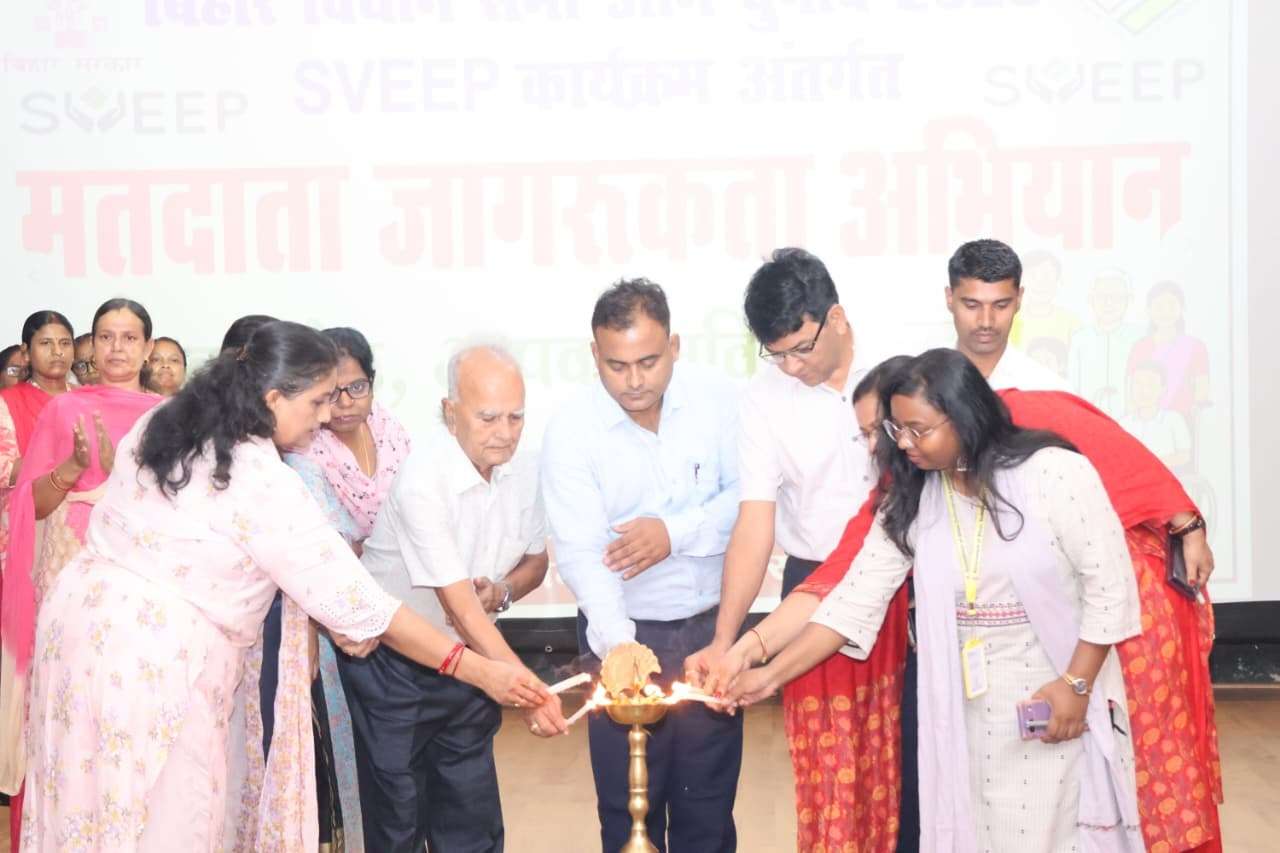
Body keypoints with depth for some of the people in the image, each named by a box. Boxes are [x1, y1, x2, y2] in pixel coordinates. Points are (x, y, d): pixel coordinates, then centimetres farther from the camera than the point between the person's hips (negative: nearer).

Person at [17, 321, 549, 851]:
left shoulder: (160, 424, 4)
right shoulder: (266, 485, -18)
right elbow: (356, 602, -18)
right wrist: (481, 672, -15)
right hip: (156, 655, -8)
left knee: (88, 807, 18)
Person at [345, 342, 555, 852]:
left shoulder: (524, 473, -6)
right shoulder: (421, 483, -26)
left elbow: (536, 559, 12)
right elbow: (459, 605, -31)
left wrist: (503, 591, -11)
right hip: (392, 666, -5)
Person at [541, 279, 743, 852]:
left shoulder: (716, 400, -6)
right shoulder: (570, 430, -13)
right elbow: (579, 550, -22)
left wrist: (678, 532, -20)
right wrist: (618, 643, -37)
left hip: (710, 628, 2)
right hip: (624, 634, -1)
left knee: (709, 799, 14)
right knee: (628, 804, 10)